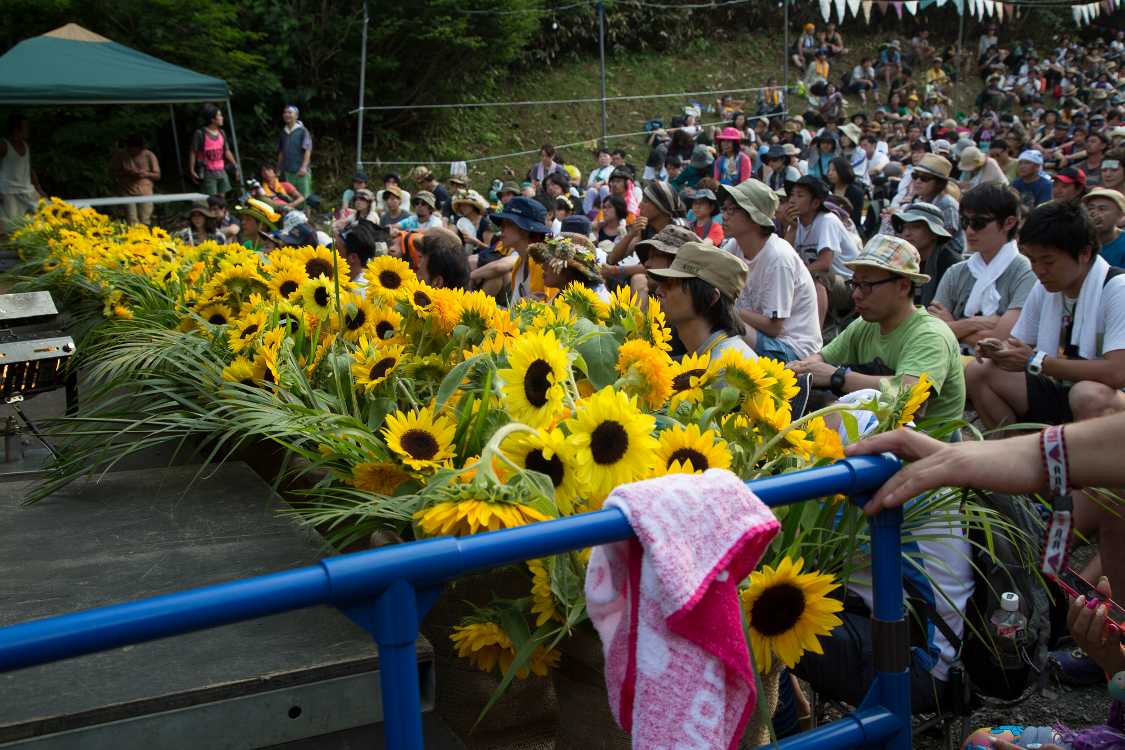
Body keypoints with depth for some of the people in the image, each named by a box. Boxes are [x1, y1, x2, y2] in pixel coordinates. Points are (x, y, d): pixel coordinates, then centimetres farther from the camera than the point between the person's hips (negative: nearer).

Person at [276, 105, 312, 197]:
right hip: (287, 171, 5)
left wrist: (304, 167, -19)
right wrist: (278, 169, 18)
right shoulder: (284, 132, 14)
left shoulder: (302, 131, -3)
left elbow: (308, 150, -9)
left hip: (300, 172, -5)